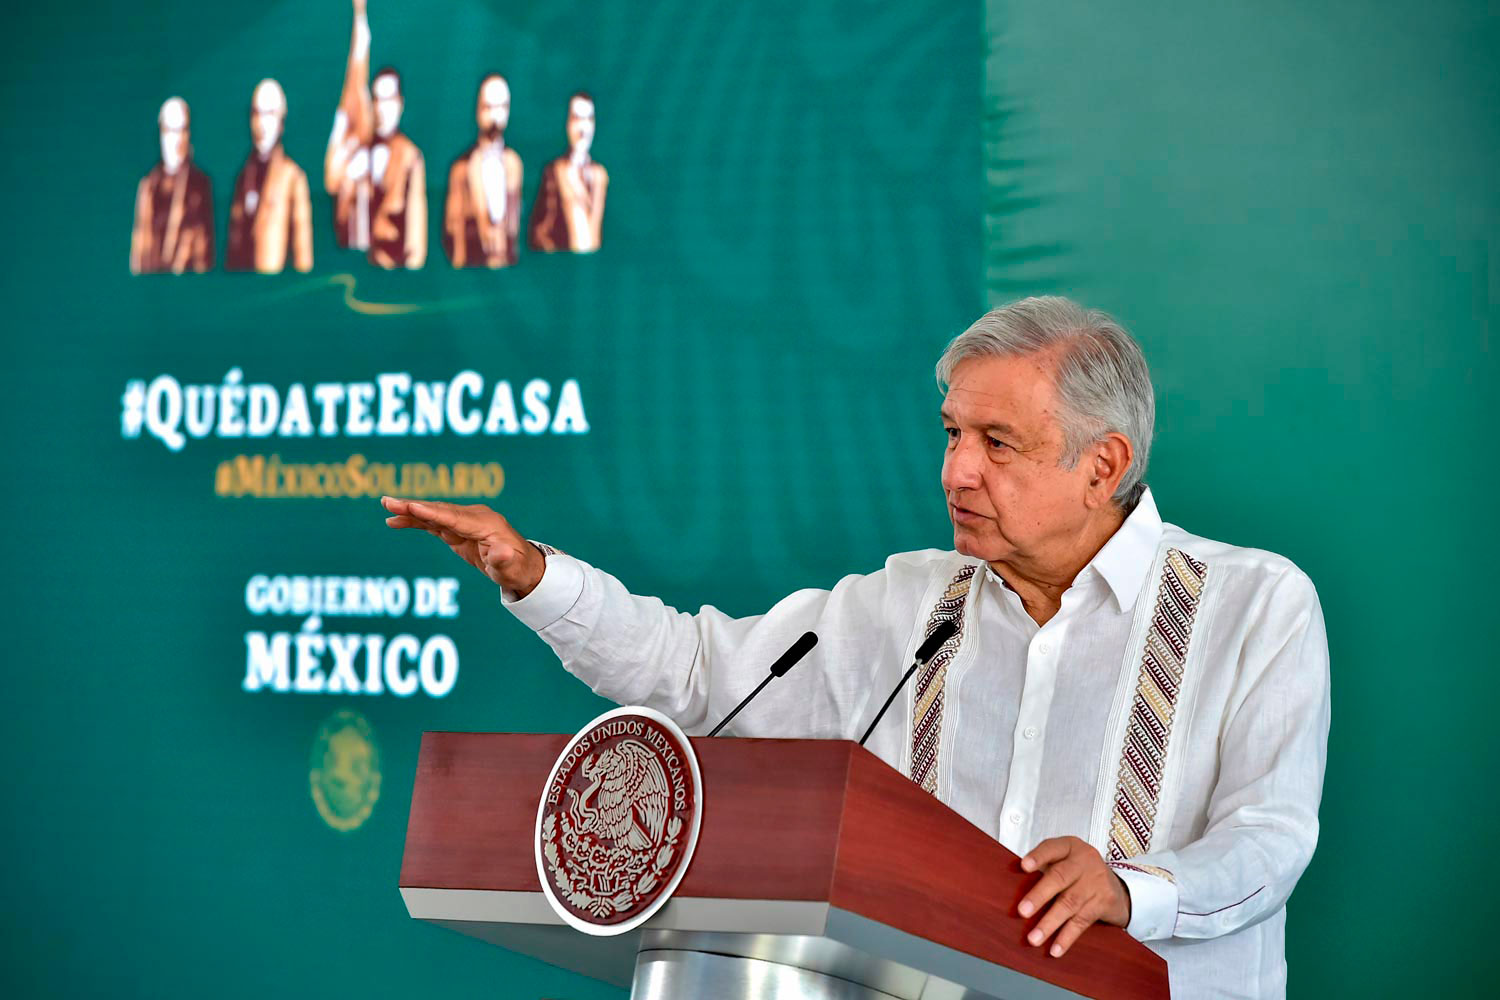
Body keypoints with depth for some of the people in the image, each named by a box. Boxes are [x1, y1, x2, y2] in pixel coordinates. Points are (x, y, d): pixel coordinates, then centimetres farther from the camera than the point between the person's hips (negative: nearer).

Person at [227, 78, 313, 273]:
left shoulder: (292, 175, -6)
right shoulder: (245, 174, 10)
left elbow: (302, 234, -6)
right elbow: (235, 231, 14)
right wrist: (230, 269, 7)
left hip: (275, 273, -5)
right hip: (240, 274, 5)